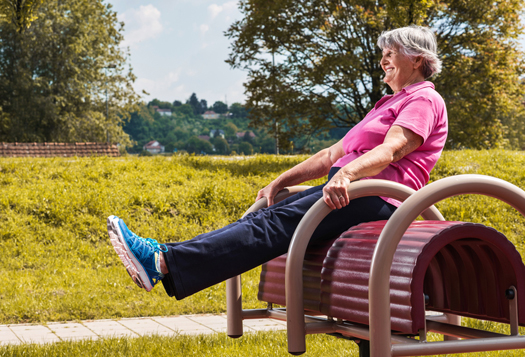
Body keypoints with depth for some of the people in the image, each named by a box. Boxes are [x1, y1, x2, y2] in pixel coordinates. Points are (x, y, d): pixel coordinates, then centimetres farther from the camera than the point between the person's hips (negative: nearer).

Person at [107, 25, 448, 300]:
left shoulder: (425, 100, 2)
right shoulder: (389, 104, 32)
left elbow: (391, 150, -20)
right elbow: (330, 155, 27)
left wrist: (347, 173, -37)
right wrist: (279, 182, 19)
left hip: (375, 197, -9)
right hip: (346, 189, 9)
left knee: (277, 223, -26)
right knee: (263, 217, -12)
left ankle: (164, 263, -41)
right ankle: (163, 255, -27)